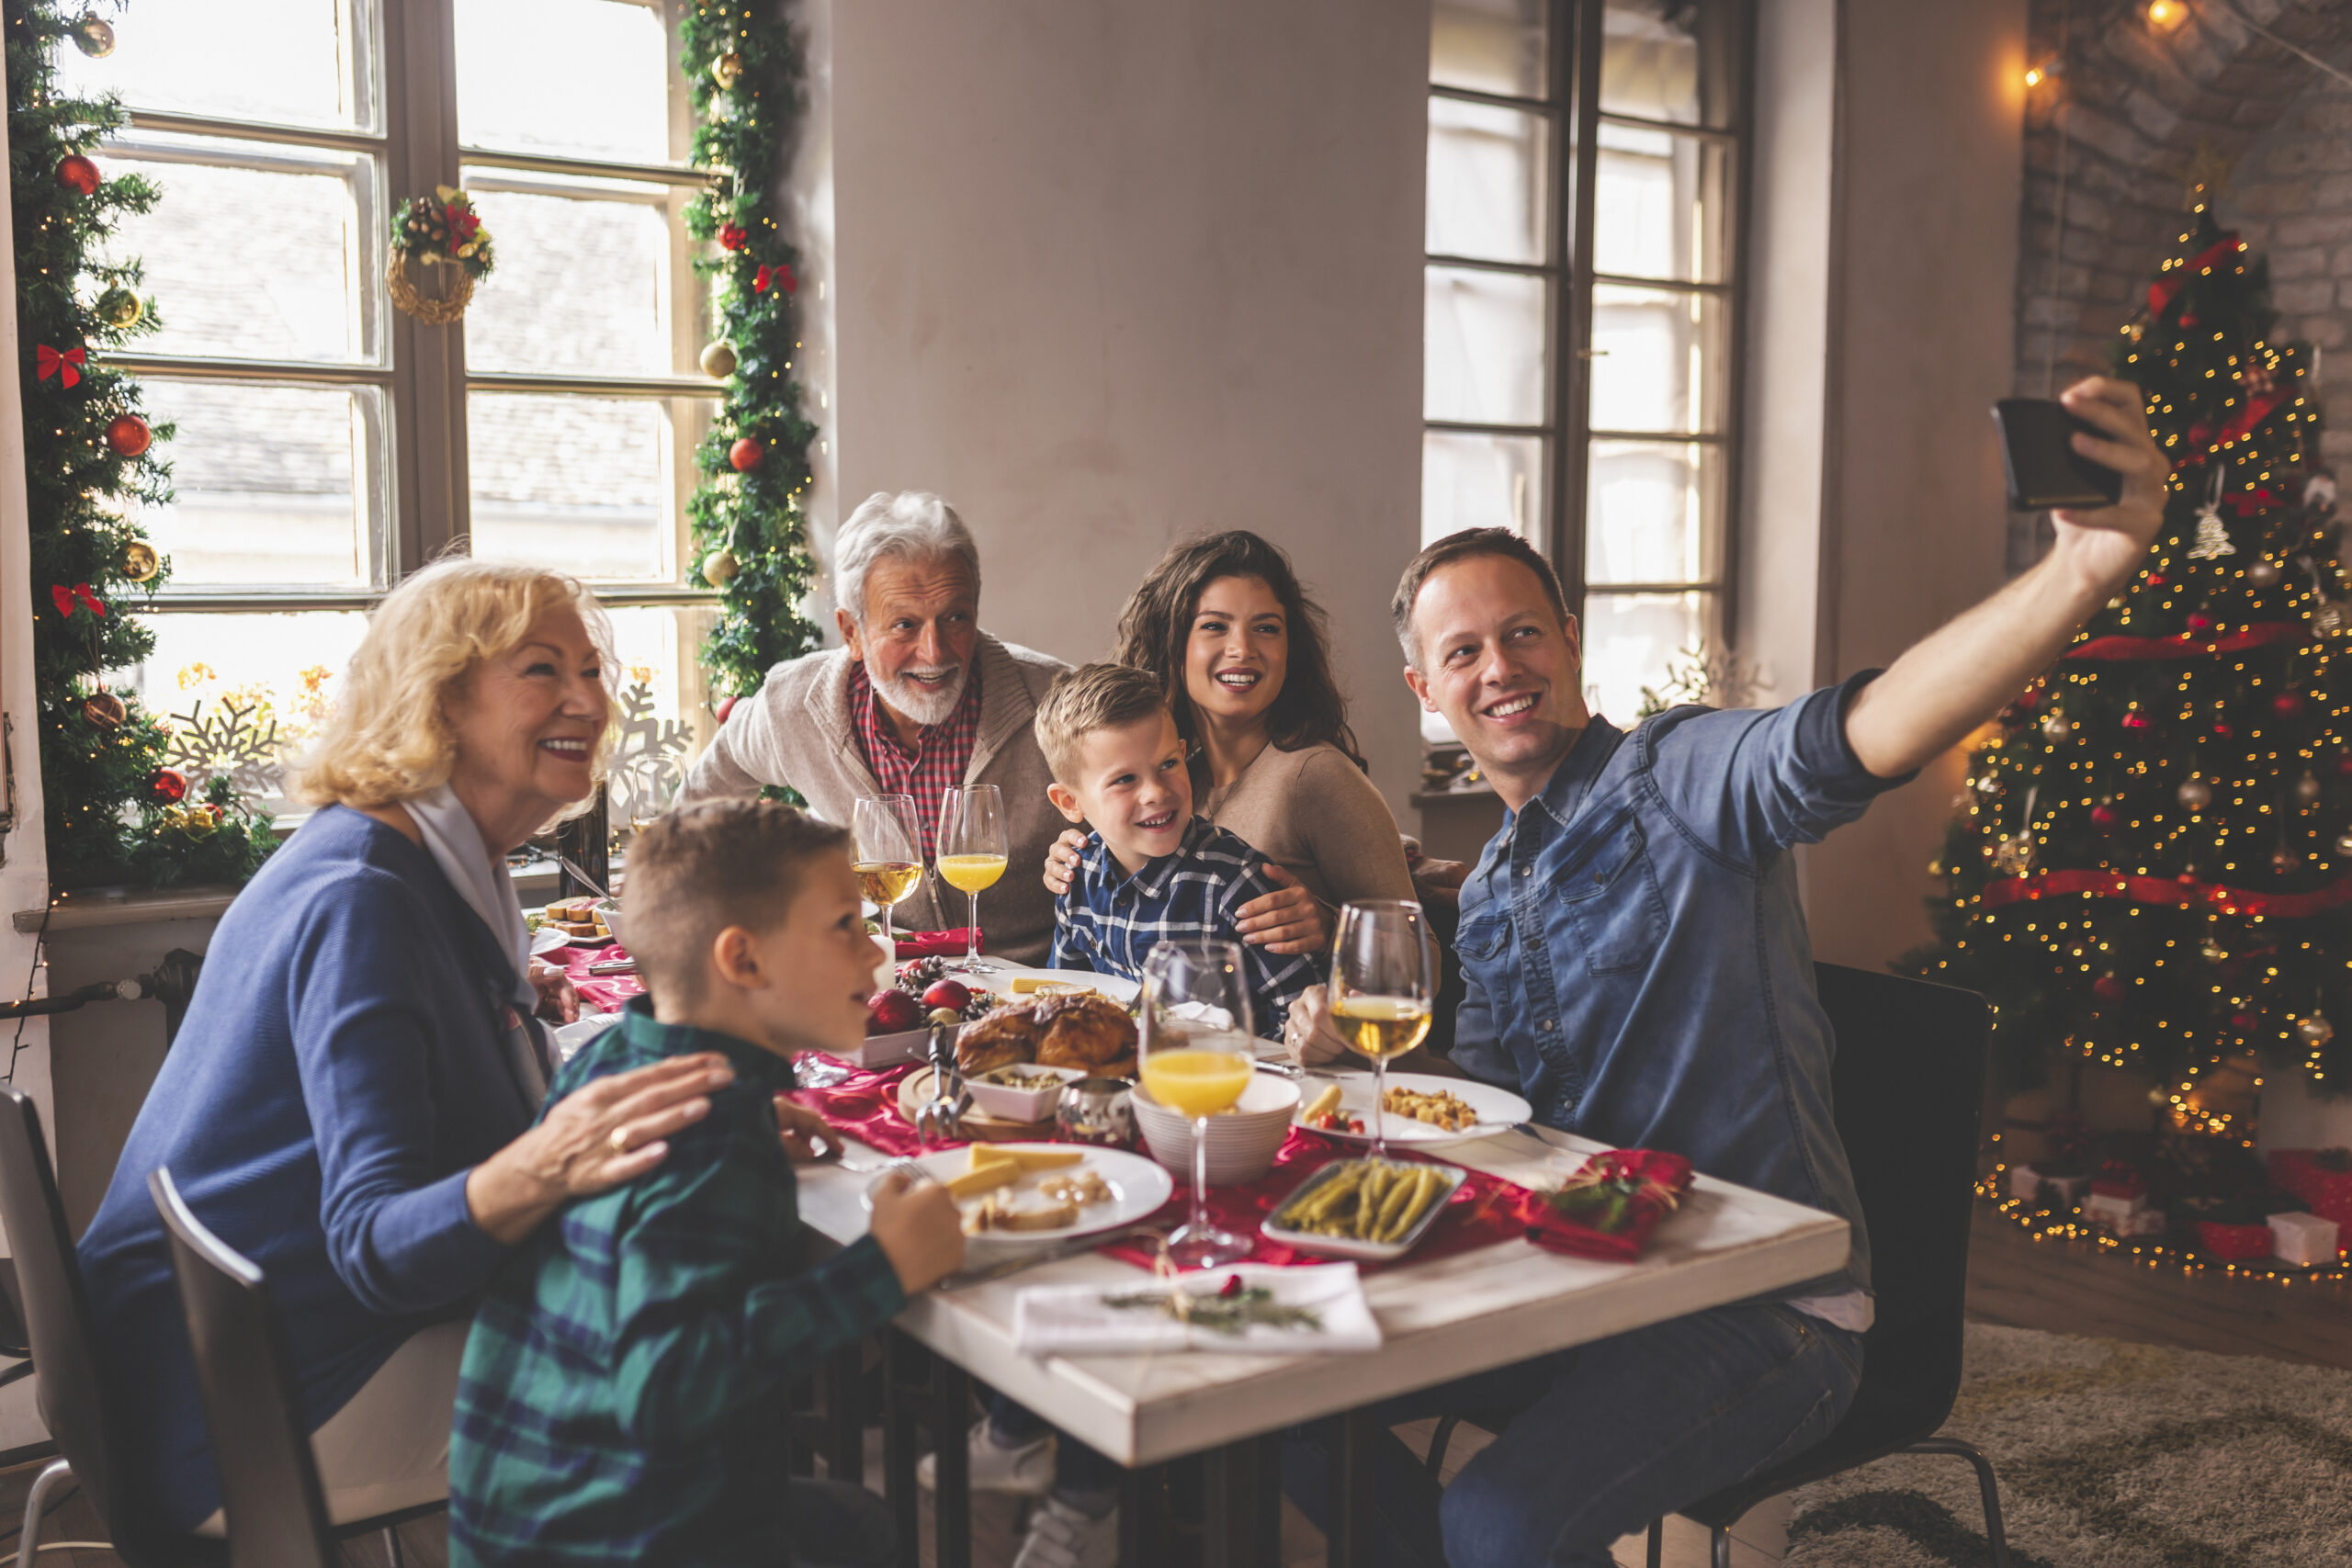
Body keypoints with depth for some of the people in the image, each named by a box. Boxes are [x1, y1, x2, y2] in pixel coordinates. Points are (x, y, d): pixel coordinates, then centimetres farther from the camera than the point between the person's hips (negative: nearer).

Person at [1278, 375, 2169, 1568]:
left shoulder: (1673, 777, -12)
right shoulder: (1487, 891, 13)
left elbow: (1858, 738, -32)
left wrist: (2081, 573, -50)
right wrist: (1359, 1049, -2)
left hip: (1766, 1302, -7)